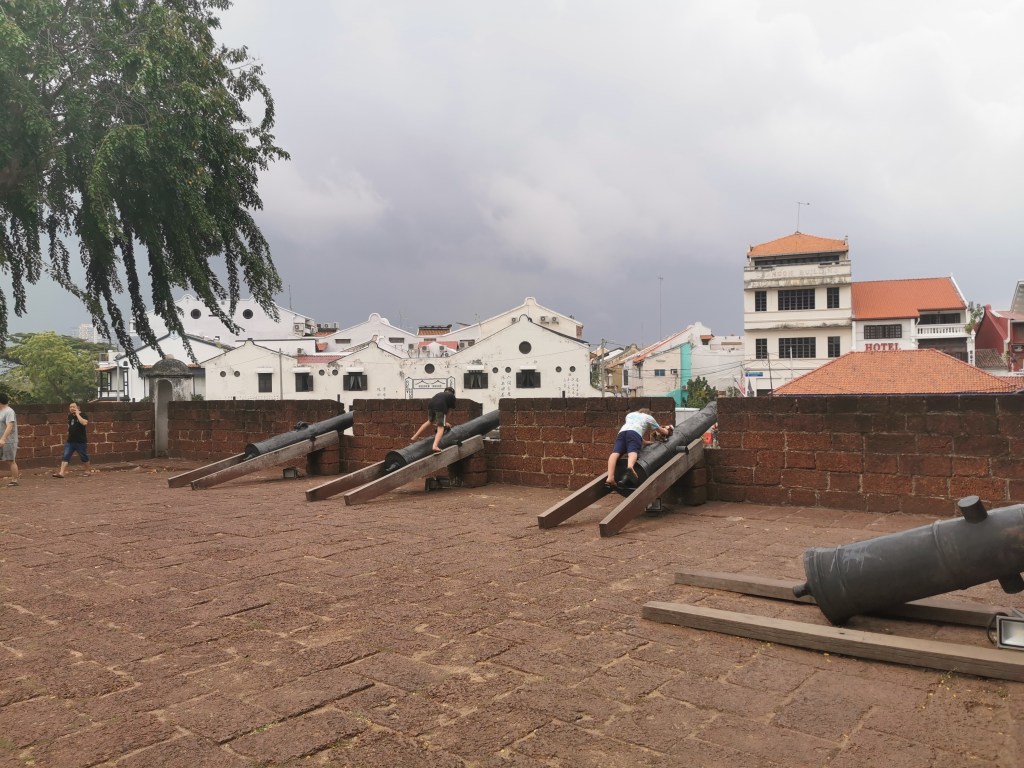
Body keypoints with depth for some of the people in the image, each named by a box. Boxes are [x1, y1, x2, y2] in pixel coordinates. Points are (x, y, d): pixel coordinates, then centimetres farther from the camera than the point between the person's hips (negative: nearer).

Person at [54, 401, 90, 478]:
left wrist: (77, 414, -23)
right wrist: (69, 431, 15)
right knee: (65, 456, -5)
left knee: (84, 457, 5)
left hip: (80, 441, -6)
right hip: (70, 441, 6)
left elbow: (84, 423, -30)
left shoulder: (82, 415, -8)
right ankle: (61, 472, -9)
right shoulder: (70, 416, 11)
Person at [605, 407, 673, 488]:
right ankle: (630, 466, -65)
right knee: (633, 451, -29)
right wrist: (667, 429, 67)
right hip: (634, 433, -3)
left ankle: (610, 478, -46)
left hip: (622, 432, 3)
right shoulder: (649, 417, 34)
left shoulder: (630, 414, 43)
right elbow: (664, 432, 43)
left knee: (615, 453, -21)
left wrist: (644, 442, 57)